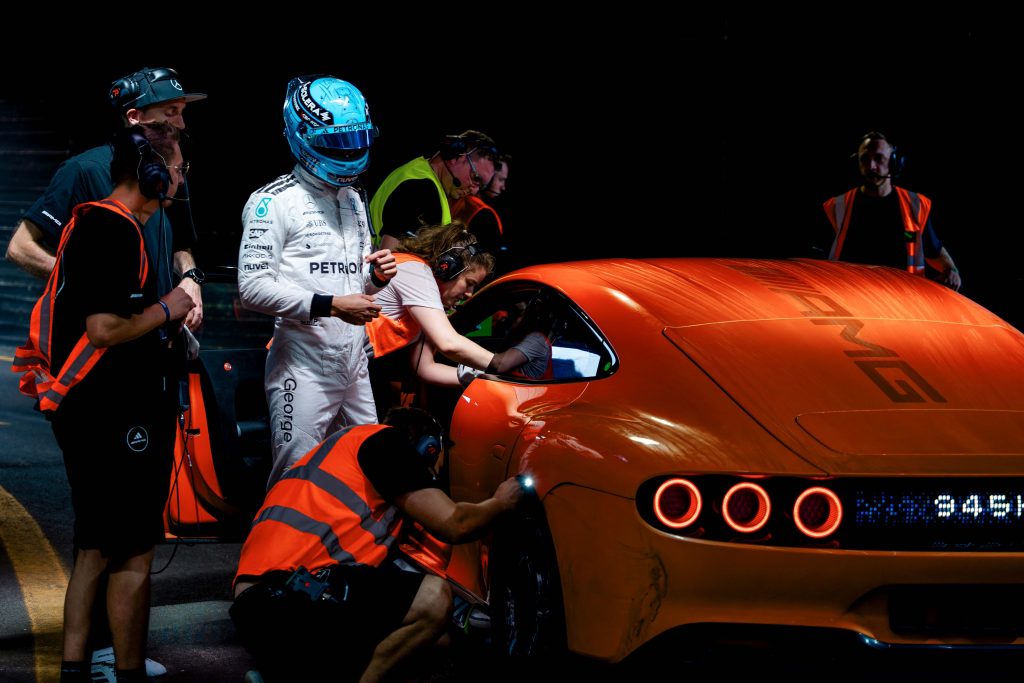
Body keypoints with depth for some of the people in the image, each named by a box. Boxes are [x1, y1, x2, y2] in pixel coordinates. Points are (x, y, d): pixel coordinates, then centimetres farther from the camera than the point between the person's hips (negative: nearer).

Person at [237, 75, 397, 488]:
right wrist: (330, 305, -20)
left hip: (354, 363, 8)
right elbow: (253, 286, -16)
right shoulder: (274, 202, -8)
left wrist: (376, 277, 3)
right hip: (303, 367, -8)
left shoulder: (353, 200, 19)